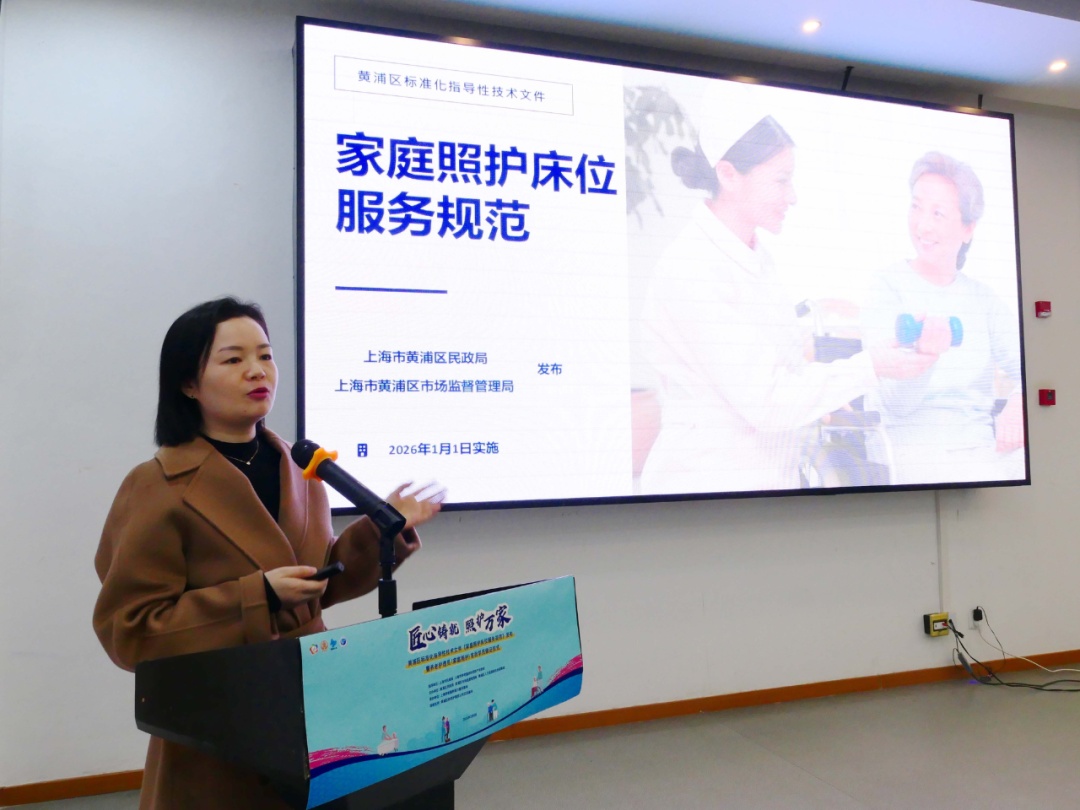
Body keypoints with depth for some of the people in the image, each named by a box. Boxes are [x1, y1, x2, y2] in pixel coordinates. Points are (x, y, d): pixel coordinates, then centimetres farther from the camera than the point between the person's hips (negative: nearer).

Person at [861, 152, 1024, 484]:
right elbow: (894, 404, -10)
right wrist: (924, 354, -30)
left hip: (994, 449, 5)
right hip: (921, 454, -5)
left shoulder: (981, 296, 13)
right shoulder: (888, 288, -2)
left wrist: (1020, 402, -18)